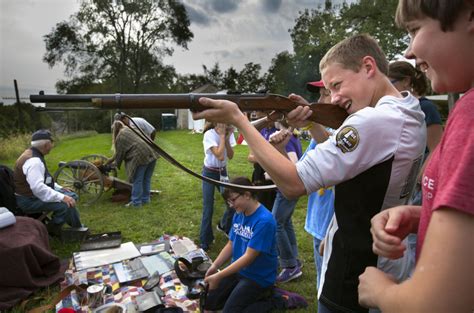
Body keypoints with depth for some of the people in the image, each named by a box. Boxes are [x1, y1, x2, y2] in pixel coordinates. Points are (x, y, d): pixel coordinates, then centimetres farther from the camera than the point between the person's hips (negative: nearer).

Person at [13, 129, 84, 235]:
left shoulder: (35, 155, 8)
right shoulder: (33, 161, -25)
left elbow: (45, 179, 19)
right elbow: (38, 188, -34)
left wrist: (60, 188, 12)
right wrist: (62, 197, -33)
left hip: (34, 192, 11)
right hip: (28, 200, -11)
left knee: (71, 197, 10)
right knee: (66, 204, -25)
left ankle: (76, 228, 17)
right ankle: (53, 229, -2)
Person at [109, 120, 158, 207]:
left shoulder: (119, 137, 4)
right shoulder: (129, 130, 28)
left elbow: (119, 153, 8)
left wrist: (116, 164, 27)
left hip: (140, 157, -8)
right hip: (151, 154, 8)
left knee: (137, 181, 2)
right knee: (146, 179, 17)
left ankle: (136, 202, 9)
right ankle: (145, 199, 27)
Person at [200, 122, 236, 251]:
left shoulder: (229, 133, -6)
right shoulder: (209, 135, -23)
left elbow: (230, 156, -13)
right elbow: (220, 156, -32)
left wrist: (227, 138, -21)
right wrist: (222, 136, -26)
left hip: (223, 172, 5)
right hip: (209, 173, -5)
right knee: (208, 208, -3)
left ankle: (224, 226, 39)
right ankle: (205, 242, 14)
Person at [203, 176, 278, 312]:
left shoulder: (264, 221, -26)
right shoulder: (238, 214, -1)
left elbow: (249, 257, -26)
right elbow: (230, 245, 6)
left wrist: (219, 276, -25)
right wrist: (214, 266, -8)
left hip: (258, 277, -7)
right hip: (238, 270, 8)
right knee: (208, 302, 4)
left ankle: (264, 298, 4)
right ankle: (249, 295, 14)